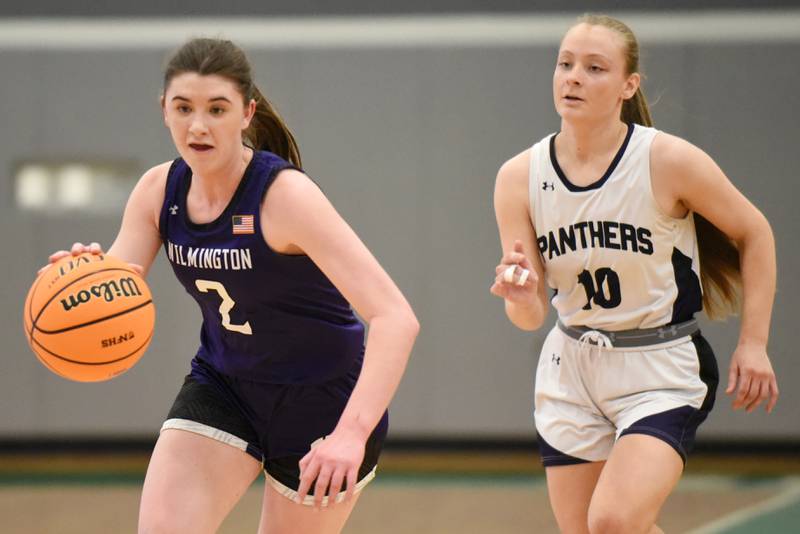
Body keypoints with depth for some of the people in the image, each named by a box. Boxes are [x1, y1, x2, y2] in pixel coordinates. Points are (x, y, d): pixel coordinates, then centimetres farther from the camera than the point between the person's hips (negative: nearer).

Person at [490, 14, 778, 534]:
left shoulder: (669, 161, -15)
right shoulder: (519, 177, -6)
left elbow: (754, 233, 1)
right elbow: (532, 316, -5)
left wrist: (754, 342, -4)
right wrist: (522, 297, -29)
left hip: (661, 373, -4)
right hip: (571, 373, 4)